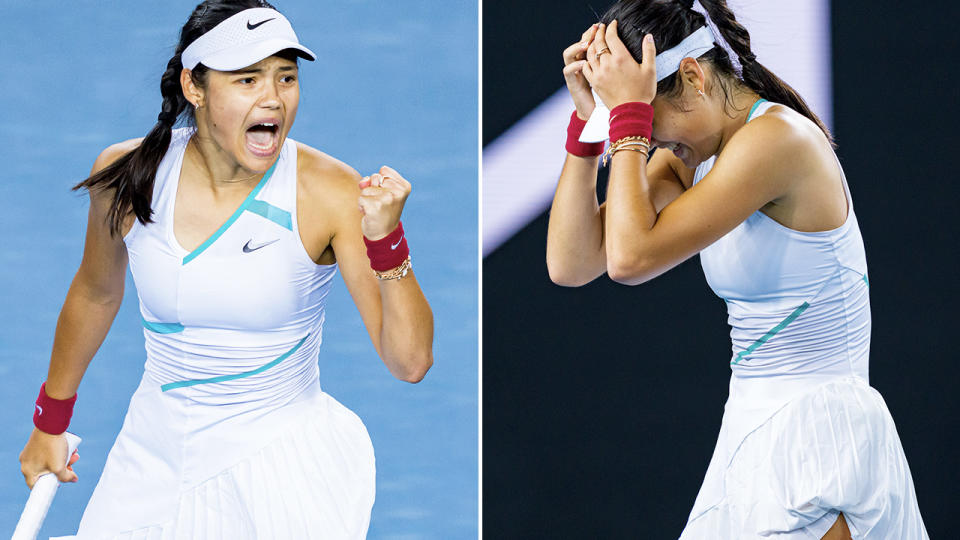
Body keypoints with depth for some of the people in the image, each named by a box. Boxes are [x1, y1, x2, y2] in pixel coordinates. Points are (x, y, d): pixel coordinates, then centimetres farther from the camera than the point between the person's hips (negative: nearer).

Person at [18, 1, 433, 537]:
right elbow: (96, 295, 13)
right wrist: (50, 421, 23)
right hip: (154, 463, 3)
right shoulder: (127, 176, -7)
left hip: (279, 462, -3)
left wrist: (385, 240, -33)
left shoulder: (332, 193, -17)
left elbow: (411, 362, -19)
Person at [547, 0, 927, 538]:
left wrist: (628, 116, -16)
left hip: (815, 435, -9)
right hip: (752, 434, 9)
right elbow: (571, 264, 3)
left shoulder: (777, 139, -19)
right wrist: (590, 117, -2)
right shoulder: (691, 157, 9)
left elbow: (630, 256, -24)